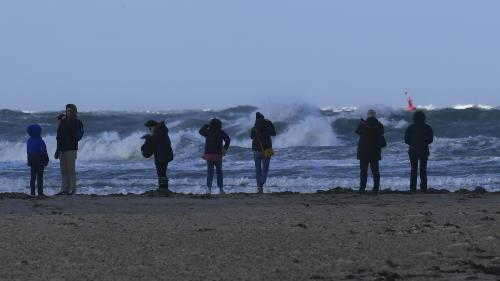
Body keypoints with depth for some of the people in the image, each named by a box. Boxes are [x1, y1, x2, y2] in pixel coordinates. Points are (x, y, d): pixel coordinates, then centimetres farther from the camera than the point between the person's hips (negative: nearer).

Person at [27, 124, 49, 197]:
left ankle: (32, 192, 9)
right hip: (40, 161, -5)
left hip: (32, 160, 5)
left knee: (33, 177, 10)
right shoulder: (40, 141, -16)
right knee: (40, 177, -1)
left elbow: (28, 151, 10)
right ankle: (40, 192, -2)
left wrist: (29, 161, 18)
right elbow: (44, 152, -15)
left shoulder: (29, 141, 2)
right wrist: (46, 161, -6)